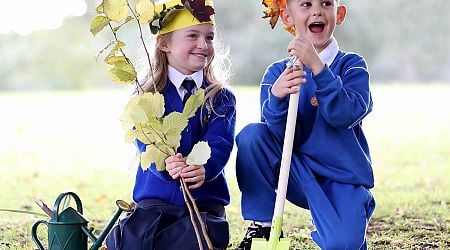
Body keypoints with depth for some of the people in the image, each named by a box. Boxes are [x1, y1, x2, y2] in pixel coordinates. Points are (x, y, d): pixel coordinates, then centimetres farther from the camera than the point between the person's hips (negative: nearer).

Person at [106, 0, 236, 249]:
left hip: (204, 202, 0)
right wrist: (165, 163, -34)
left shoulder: (221, 99, 6)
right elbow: (146, 141, -10)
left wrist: (204, 168, -34)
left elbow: (219, 144, -10)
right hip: (154, 202, 0)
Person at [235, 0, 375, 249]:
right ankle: (262, 226, -8)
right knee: (252, 135, -21)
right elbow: (283, 135, -12)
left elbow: (345, 115, -24)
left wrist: (317, 66, -33)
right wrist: (277, 96, -31)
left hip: (343, 180, -2)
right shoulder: (277, 72, 1)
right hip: (299, 176, 3)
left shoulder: (351, 65, -4)